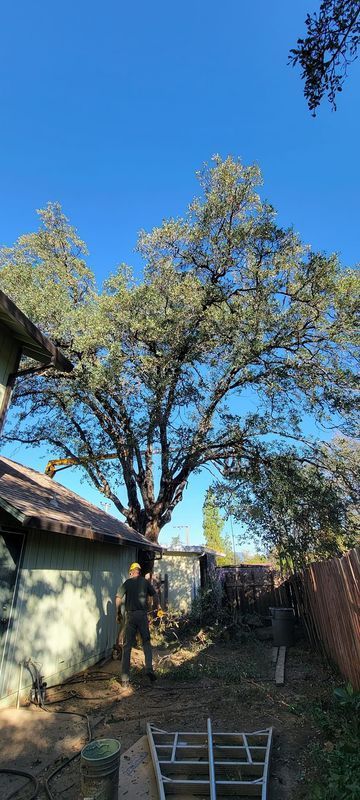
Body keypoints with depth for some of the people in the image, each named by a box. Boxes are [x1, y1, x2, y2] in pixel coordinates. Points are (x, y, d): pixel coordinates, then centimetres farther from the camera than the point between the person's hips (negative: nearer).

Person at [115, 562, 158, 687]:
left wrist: (118, 613, 7)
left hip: (130, 615, 0)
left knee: (127, 646, 7)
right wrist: (155, 607, 17)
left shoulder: (127, 583, 4)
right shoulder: (145, 582, 5)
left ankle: (125, 679, 8)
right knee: (146, 642, 17)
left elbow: (118, 598, -4)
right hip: (142, 614, 0)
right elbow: (155, 596, 2)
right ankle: (149, 669, 3)